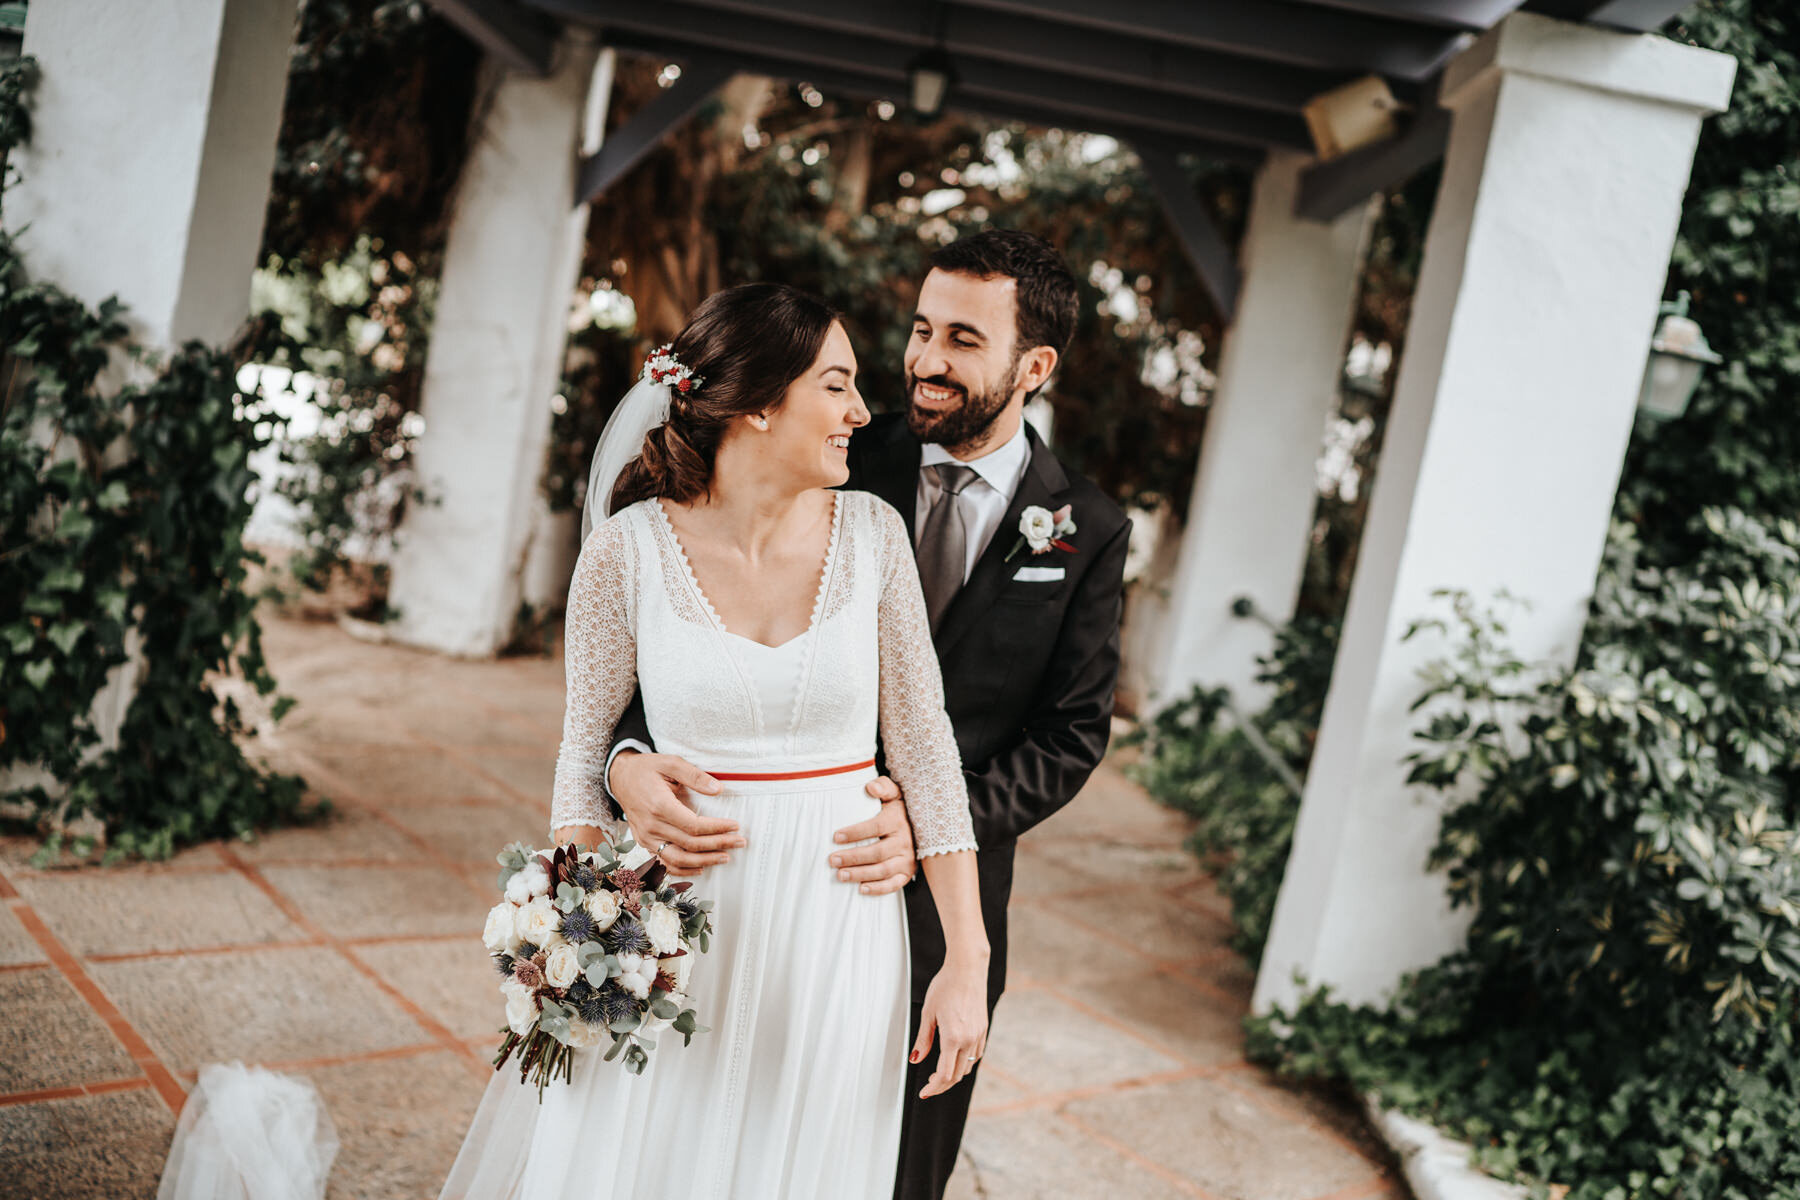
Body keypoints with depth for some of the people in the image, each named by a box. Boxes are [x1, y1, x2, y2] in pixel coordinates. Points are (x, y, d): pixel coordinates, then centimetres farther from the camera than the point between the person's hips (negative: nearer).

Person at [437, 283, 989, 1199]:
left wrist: (967, 960, -4)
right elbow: (584, 755, -1)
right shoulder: (629, 550, -9)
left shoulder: (871, 534, -4)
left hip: (831, 935, 2)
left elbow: (923, 745, -3)